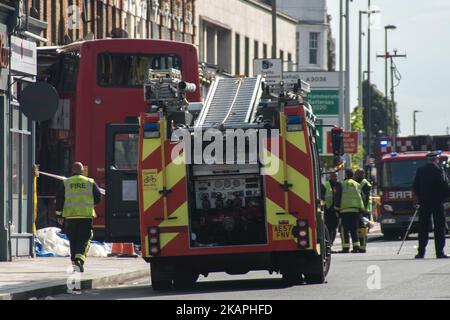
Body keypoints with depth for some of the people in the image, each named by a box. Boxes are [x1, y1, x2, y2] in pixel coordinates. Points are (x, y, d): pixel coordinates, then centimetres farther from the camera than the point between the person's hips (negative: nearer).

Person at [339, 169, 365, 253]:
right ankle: (356, 247, 1)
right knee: (354, 229, 7)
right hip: (355, 209, 3)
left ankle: (346, 247, -7)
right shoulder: (356, 184, 10)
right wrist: (361, 208, 8)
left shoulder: (342, 184, 2)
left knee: (345, 230, -2)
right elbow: (359, 197, 5)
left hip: (344, 209, -3)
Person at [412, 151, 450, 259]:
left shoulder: (420, 170, 4)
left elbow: (415, 187, 9)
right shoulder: (438, 171, -11)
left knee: (423, 227, 7)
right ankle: (440, 252, -3)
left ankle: (421, 252, 4)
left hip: (424, 202, 4)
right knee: (439, 227, 0)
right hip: (437, 202, -4)